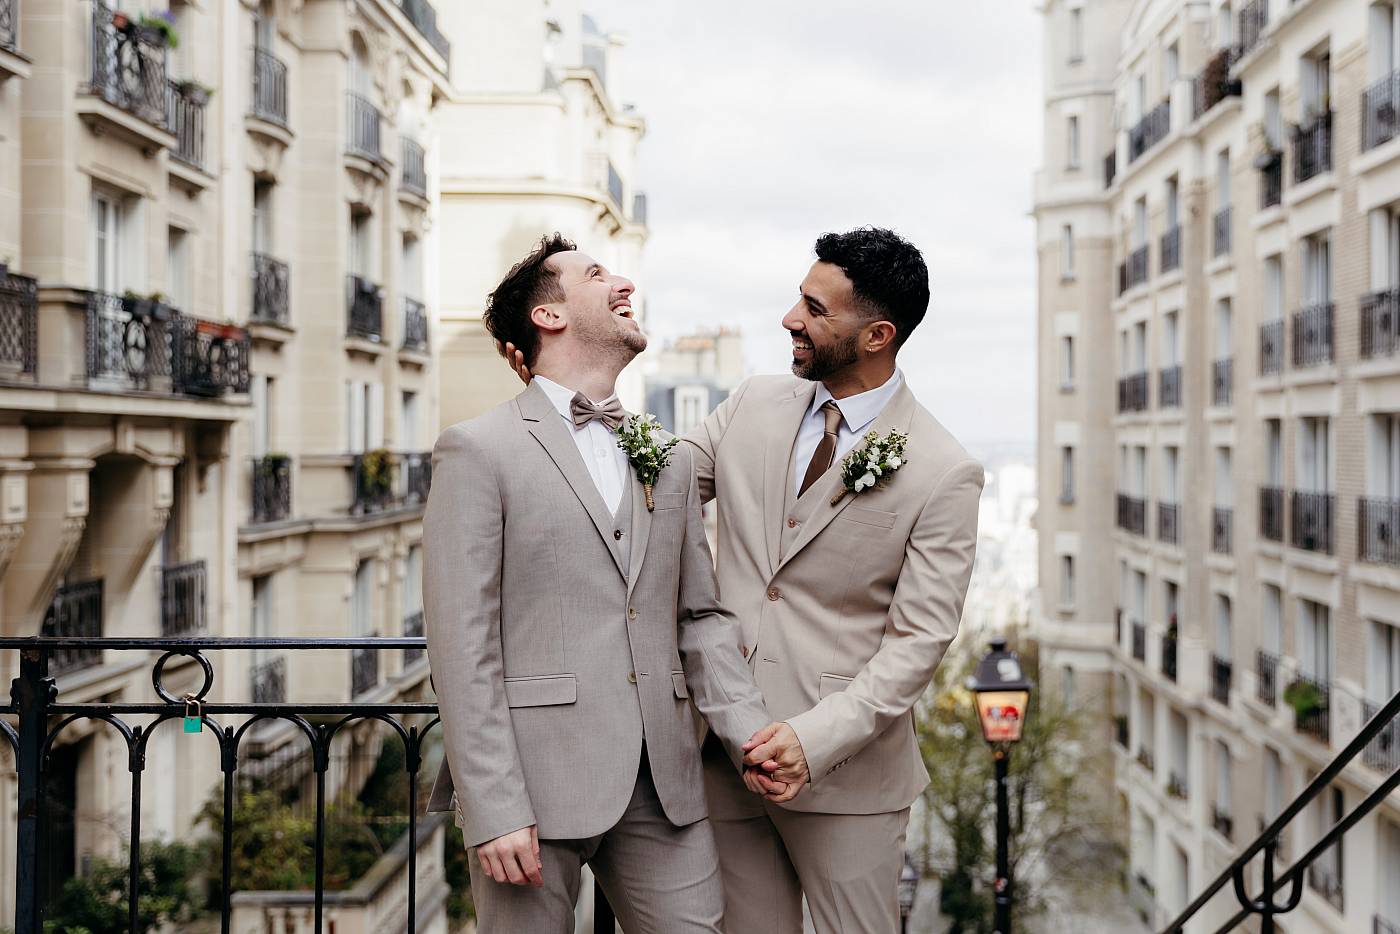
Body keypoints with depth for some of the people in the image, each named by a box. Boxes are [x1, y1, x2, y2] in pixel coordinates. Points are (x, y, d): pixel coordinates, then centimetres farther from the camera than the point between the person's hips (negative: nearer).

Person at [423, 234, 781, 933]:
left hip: (662, 785, 5)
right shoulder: (479, 450, -3)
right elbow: (461, 647, -8)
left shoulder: (669, 459, 16)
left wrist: (747, 729, 0)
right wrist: (492, 810, -14)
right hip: (536, 787, -5)